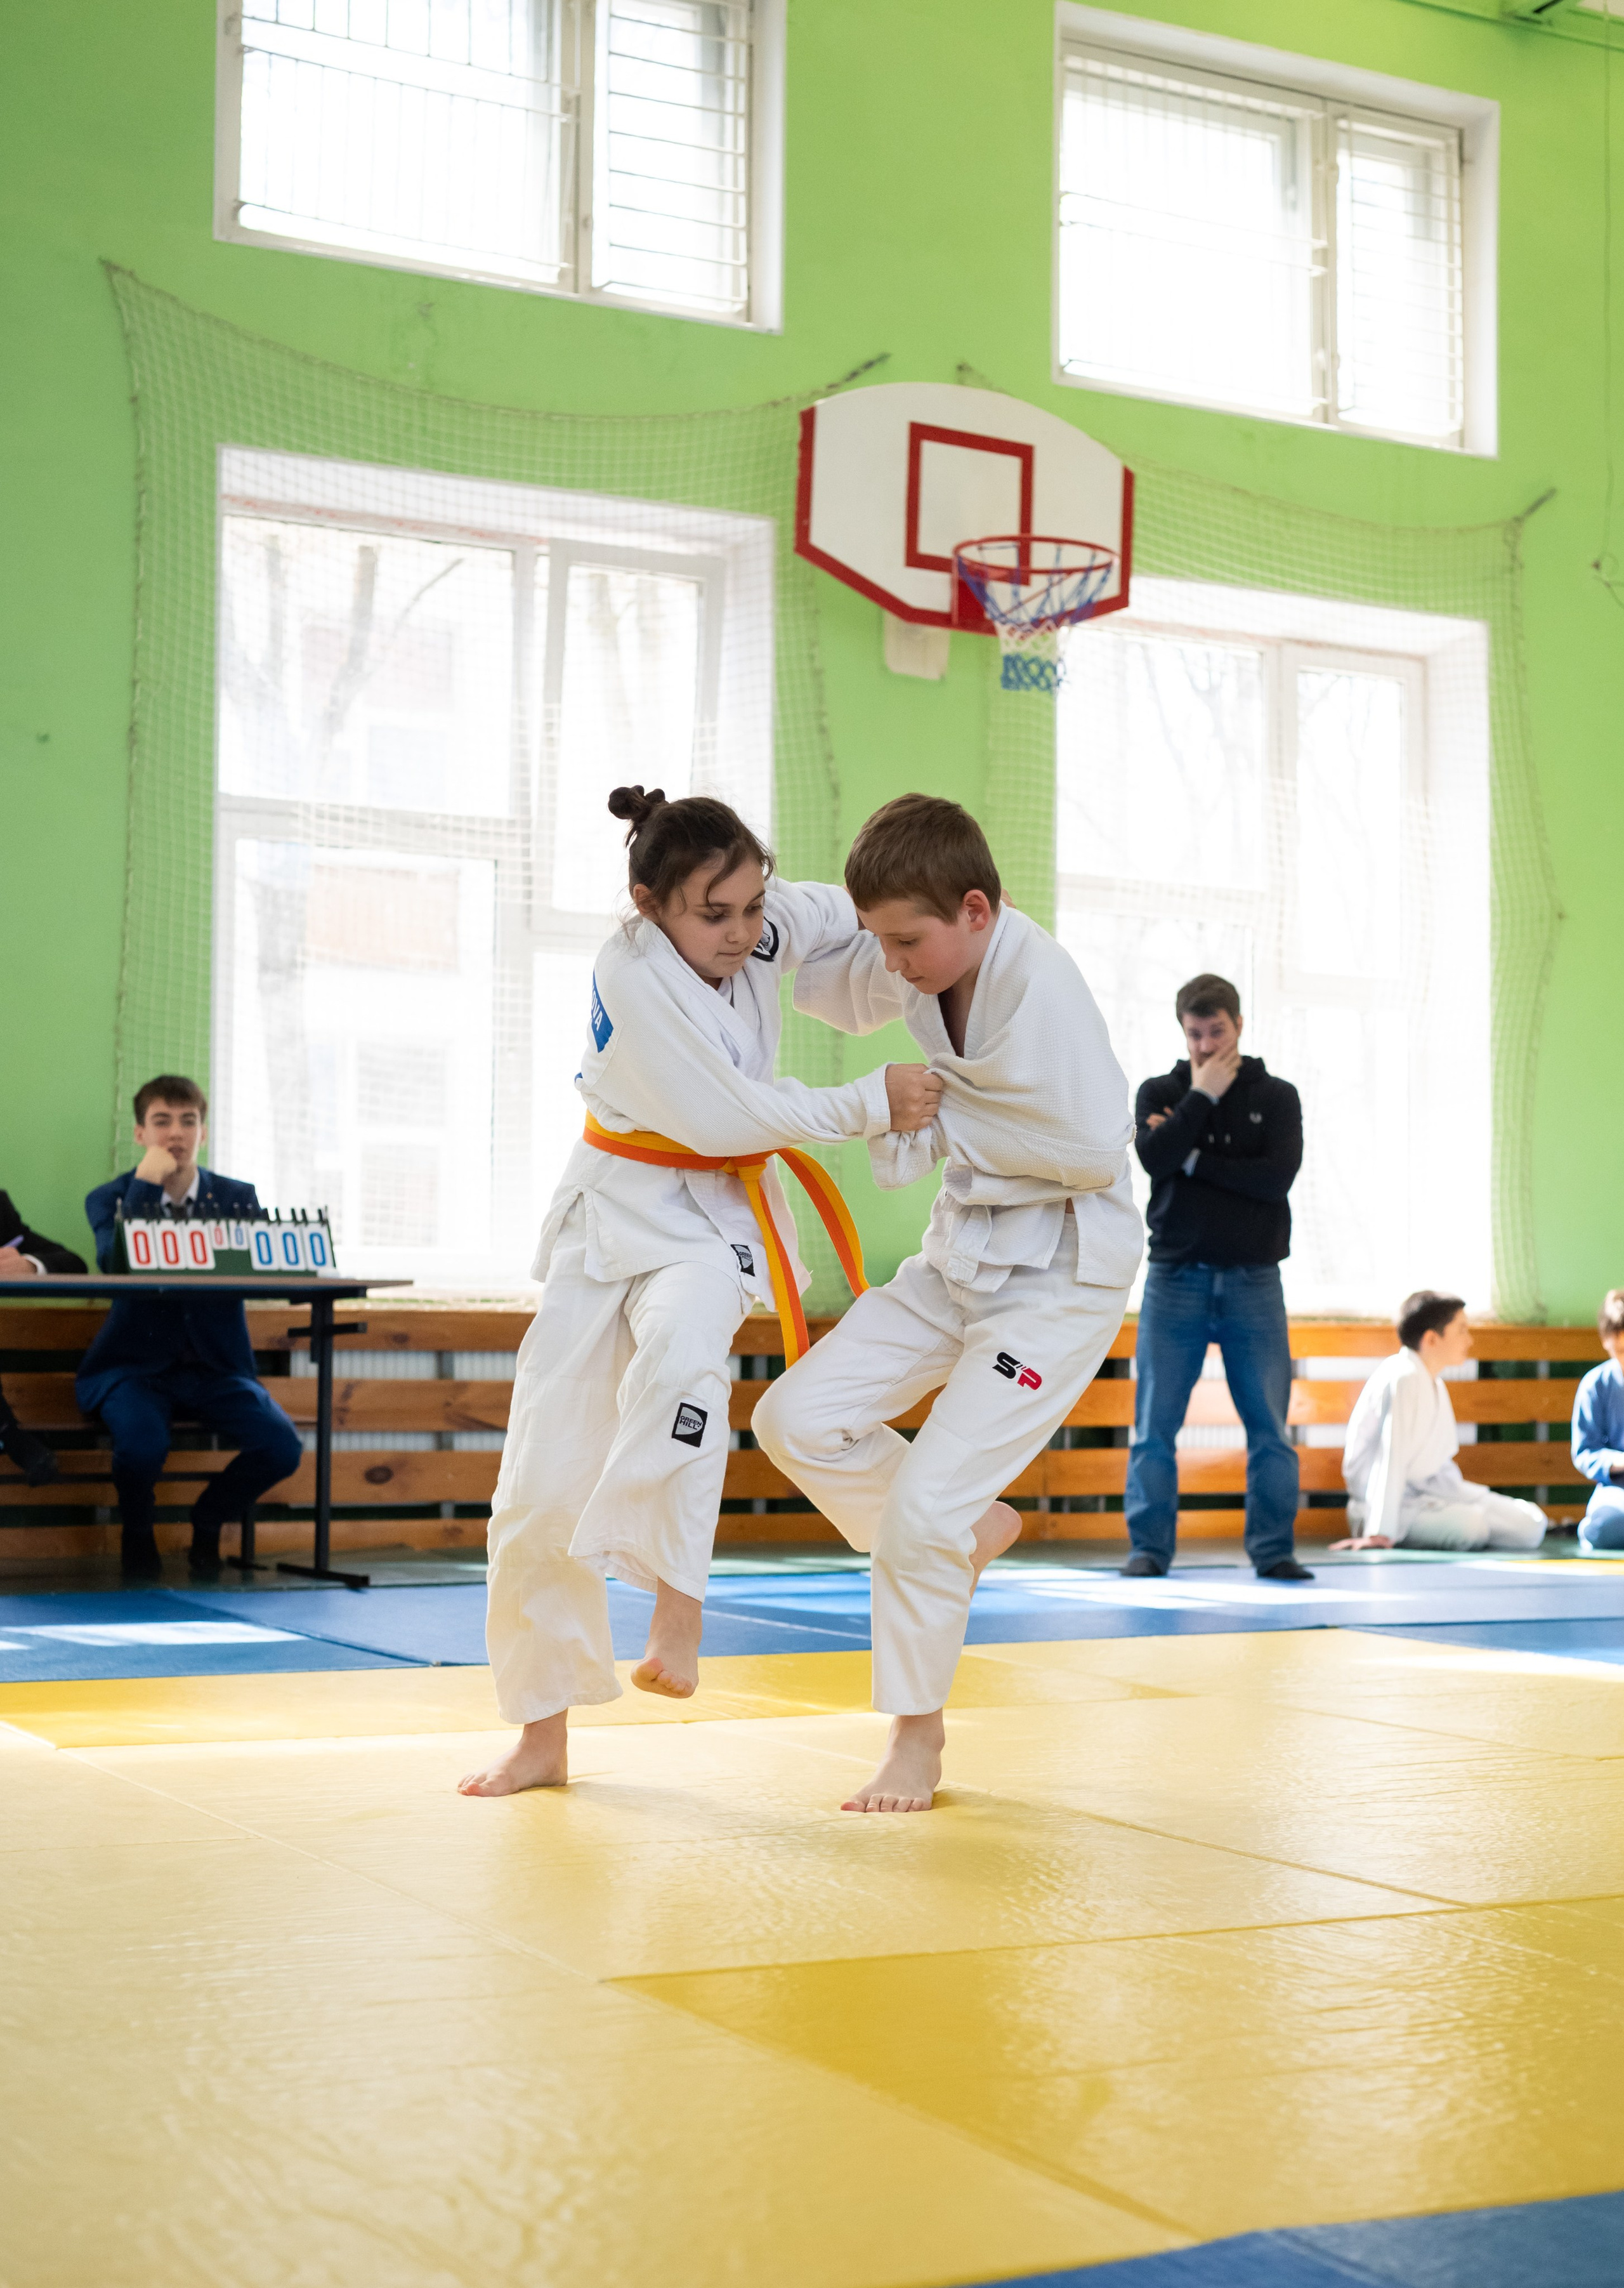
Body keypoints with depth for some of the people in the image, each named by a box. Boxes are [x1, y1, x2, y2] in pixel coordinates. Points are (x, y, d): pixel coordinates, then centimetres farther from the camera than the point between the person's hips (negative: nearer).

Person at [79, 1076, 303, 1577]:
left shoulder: (238, 1197, 9)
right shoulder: (110, 1197, 3)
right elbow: (115, 1263, -18)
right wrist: (146, 1182, -18)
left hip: (215, 1366, 3)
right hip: (135, 1364, -2)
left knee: (282, 1447, -21)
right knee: (143, 1445, -34)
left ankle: (208, 1519, 11)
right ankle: (137, 1532, 3)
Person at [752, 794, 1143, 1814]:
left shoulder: (1040, 986, -25)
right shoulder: (931, 963, -2)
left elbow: (1095, 1150, -26)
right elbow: (847, 994, 18)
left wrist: (943, 1122, -18)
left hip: (1062, 1278, -8)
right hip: (963, 1259, 8)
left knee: (923, 1507, -12)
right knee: (798, 1418, -1)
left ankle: (918, 1736, 10)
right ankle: (973, 1529, 20)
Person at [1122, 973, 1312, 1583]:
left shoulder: (1276, 1097, 7)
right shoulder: (1160, 1092, 8)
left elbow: (1277, 1176, -9)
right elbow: (1155, 1157, -12)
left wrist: (1193, 1158, -9)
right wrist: (1202, 1097, -8)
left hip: (1253, 1281, 0)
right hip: (1175, 1277, 0)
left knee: (1270, 1425, 0)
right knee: (1155, 1425, -1)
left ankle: (1273, 1550, 7)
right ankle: (1149, 1548, 6)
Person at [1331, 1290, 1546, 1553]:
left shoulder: (1432, 1382, 10)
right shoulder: (1404, 1378, -20)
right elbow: (1392, 1457, -27)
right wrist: (1380, 1533, -31)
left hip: (1430, 1490, 9)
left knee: (1530, 1526, -1)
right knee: (1472, 1526, -33)